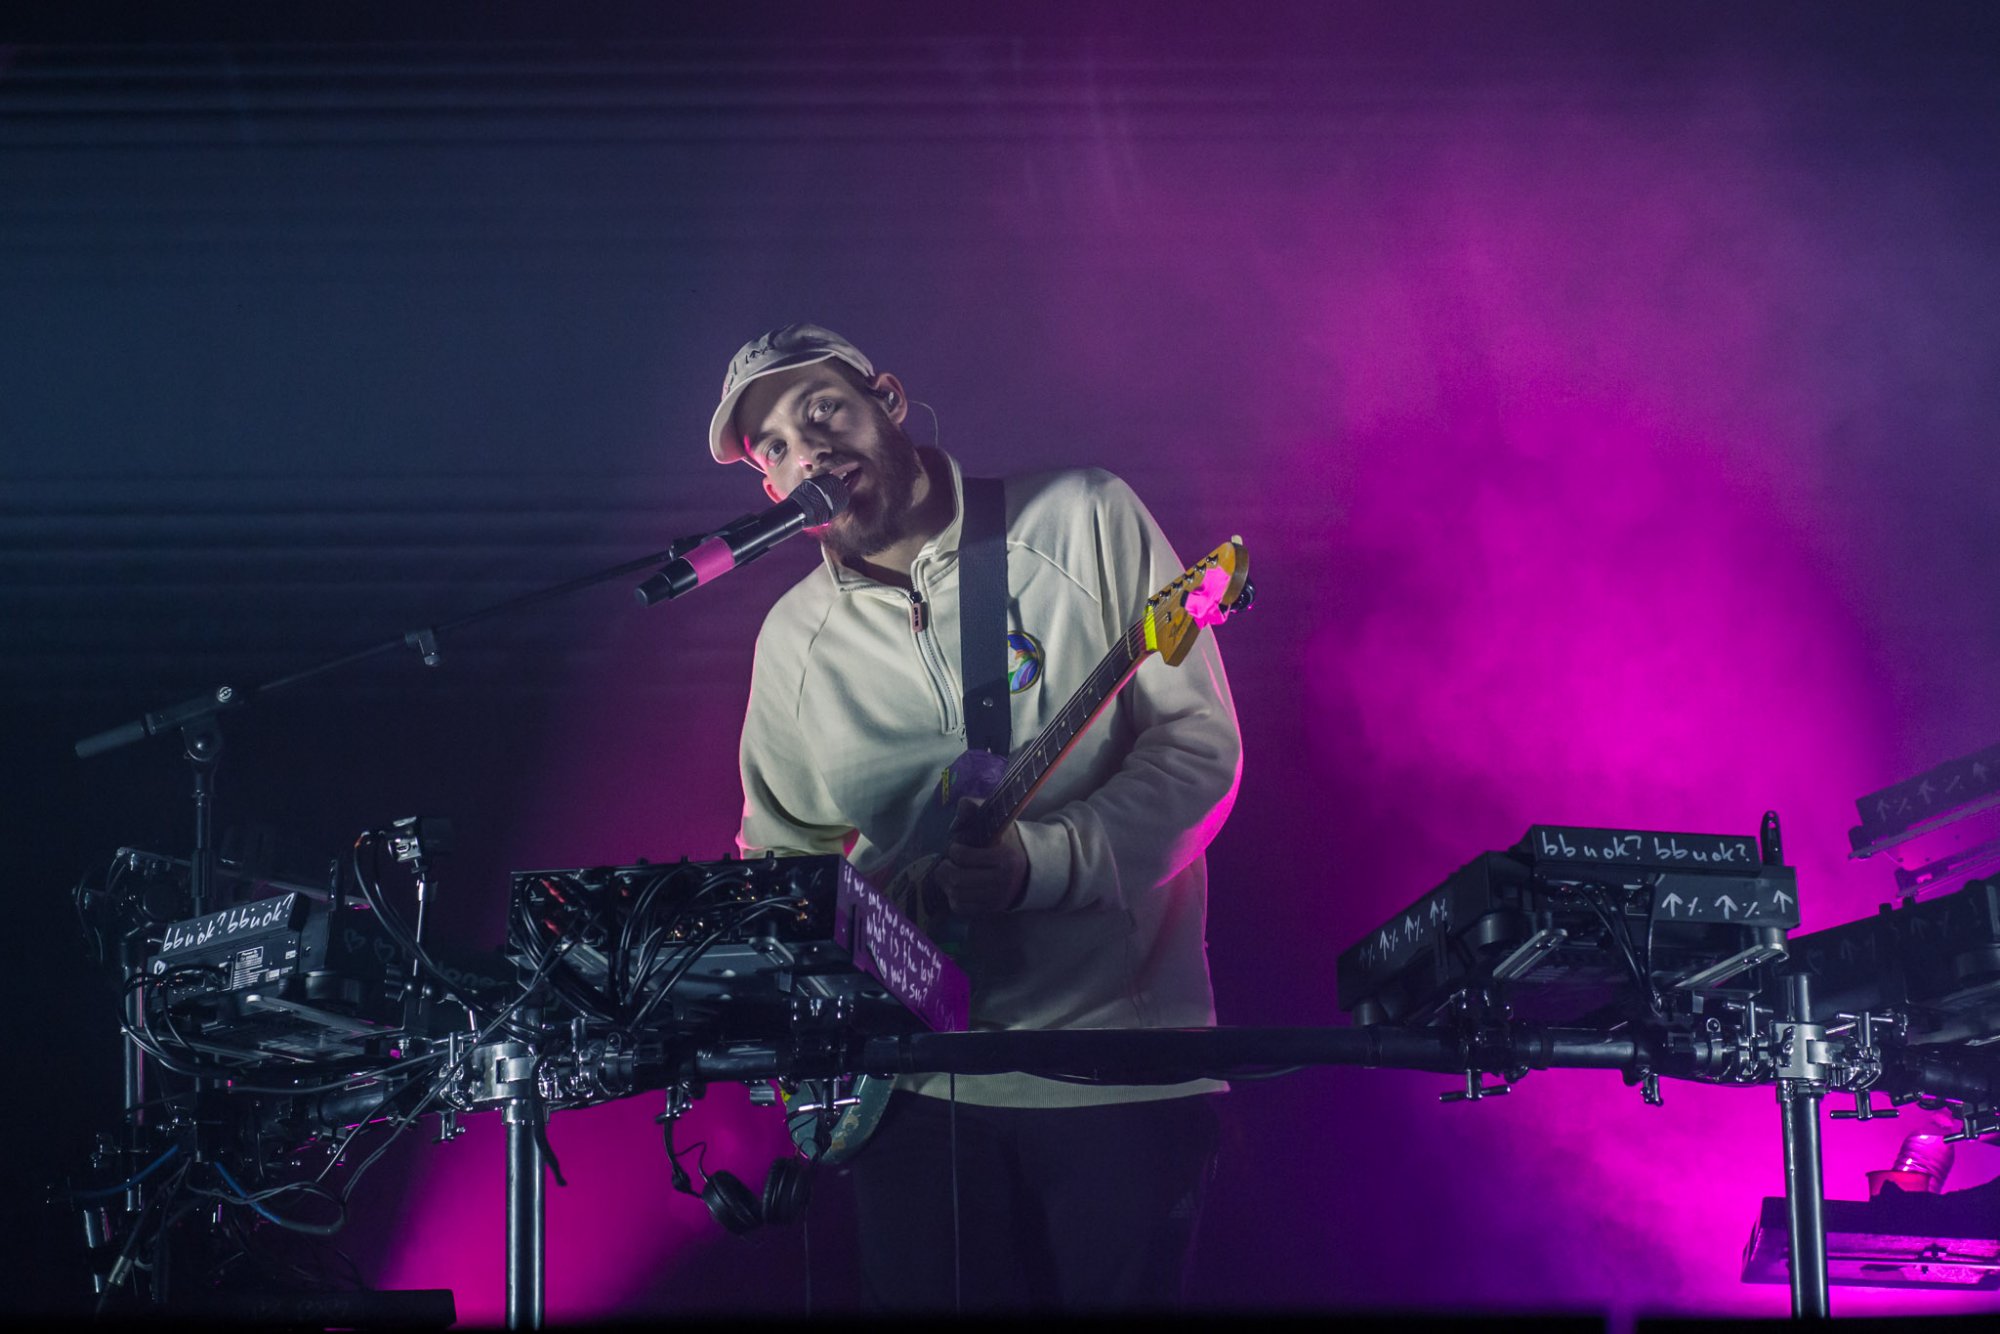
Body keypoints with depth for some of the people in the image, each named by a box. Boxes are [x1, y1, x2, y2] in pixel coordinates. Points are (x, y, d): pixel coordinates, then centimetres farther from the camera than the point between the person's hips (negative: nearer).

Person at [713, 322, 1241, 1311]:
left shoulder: (1084, 524, -3)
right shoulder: (795, 641, 7)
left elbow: (1201, 747, -7)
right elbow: (780, 850, 18)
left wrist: (1040, 862, -22)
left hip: (1125, 1067, -3)